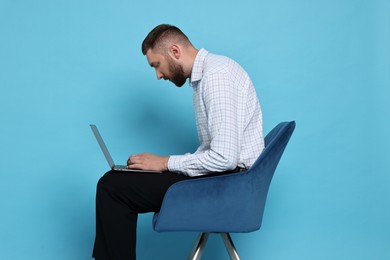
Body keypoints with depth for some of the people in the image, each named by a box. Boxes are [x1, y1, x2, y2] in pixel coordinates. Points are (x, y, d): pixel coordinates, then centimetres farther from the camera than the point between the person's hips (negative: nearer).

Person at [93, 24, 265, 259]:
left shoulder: (216, 76, -18)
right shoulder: (205, 73, 14)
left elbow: (225, 158, -25)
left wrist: (166, 163, -13)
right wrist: (167, 165, 5)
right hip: (225, 173, 11)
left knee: (112, 185, -13)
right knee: (118, 180, 15)